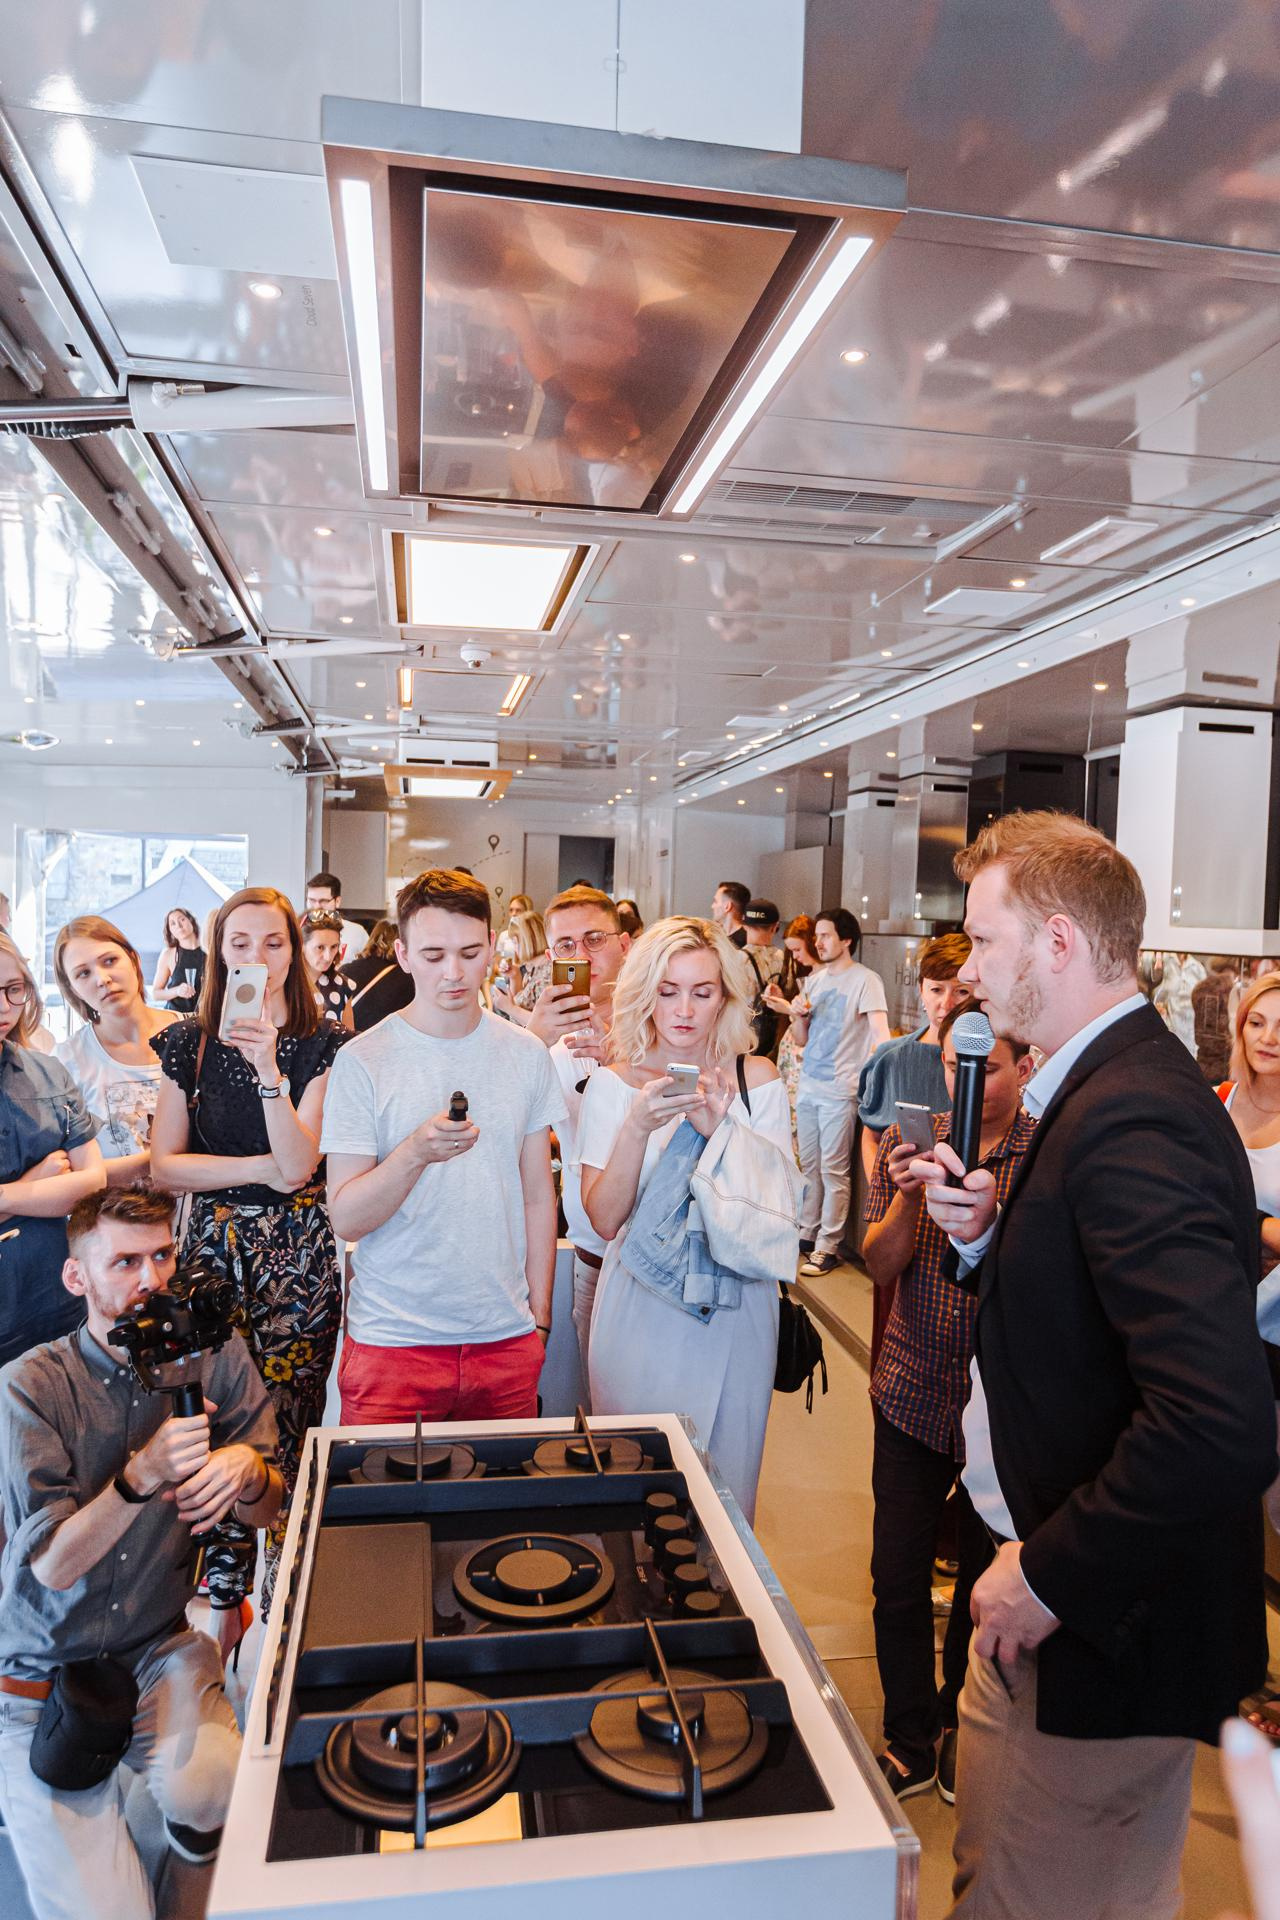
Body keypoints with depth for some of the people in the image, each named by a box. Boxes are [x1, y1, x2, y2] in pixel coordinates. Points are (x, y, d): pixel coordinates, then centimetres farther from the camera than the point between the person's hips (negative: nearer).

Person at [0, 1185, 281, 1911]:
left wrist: (245, 1469, -26)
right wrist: (144, 1474, -35)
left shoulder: (215, 1359, -7)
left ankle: (192, 1813, 11)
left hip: (162, 1647, 2)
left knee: (210, 1791, -25)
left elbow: (268, 1512, -2)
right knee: (104, 1909, -7)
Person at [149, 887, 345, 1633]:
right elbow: (164, 1165, 0)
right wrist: (260, 1168, -11)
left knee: (290, 1429, 3)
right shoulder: (189, 1042, 4)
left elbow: (300, 1163, -13)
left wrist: (270, 1071, -24)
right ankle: (223, 1598, 24)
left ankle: (282, 1602, 22)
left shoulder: (323, 1043, -3)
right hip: (215, 1253, 2)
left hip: (298, 1260, -2)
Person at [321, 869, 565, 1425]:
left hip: (507, 1338, 3)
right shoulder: (363, 1061, -8)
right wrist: (415, 1152, -27)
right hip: (392, 1338, -2)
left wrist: (540, 1316, 7)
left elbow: (538, 1196, 8)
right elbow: (346, 1219, -10)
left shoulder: (527, 1055, 2)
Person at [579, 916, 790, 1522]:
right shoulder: (613, 1085, -5)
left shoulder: (757, 1080, -2)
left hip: (735, 1310, 1)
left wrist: (720, 1131, -24)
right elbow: (604, 1219, -11)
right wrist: (637, 1126, -26)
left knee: (725, 1487, 14)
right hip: (641, 1310, -1)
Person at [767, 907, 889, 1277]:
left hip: (840, 1090, -7)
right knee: (809, 1166, 16)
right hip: (808, 1086, 7)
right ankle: (808, 1233, 28)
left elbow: (880, 1031, -20)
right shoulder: (817, 980, 13)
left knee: (834, 1171, -1)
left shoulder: (865, 980, -9)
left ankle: (828, 1246, 7)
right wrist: (795, 1013, -6)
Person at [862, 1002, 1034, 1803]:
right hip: (913, 1395, 2)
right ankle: (910, 1739, 33)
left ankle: (959, 1721, 43)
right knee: (898, 1576, 10)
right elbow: (880, 1267, -4)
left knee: (984, 1578, 17)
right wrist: (907, 1196, -23)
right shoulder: (910, 1139, -3)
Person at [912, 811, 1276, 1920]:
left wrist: (1053, 1576, -24)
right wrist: (990, 1233, -3)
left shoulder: (1132, 1121, -28)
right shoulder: (1110, 1089, 6)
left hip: (1111, 1632, -9)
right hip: (1045, 1587, 9)